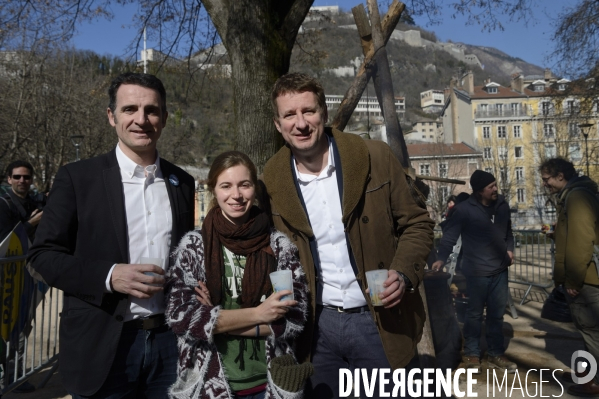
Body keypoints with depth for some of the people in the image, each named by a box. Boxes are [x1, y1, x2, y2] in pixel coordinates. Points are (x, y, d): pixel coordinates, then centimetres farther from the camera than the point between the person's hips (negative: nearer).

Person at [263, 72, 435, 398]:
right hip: (316, 325, 2)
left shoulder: (375, 158, -9)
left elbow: (416, 223, -2)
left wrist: (403, 274, -17)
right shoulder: (272, 181, -3)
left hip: (379, 321, -1)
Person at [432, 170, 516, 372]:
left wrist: (509, 249, 4)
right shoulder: (464, 209, -13)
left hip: (500, 270, 5)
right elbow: (450, 235, -14)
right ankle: (471, 353, 24)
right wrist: (441, 258, -27)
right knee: (474, 314, 8)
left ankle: (495, 354, 29)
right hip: (476, 271, -5)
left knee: (497, 314, 15)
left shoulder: (502, 204, 4)